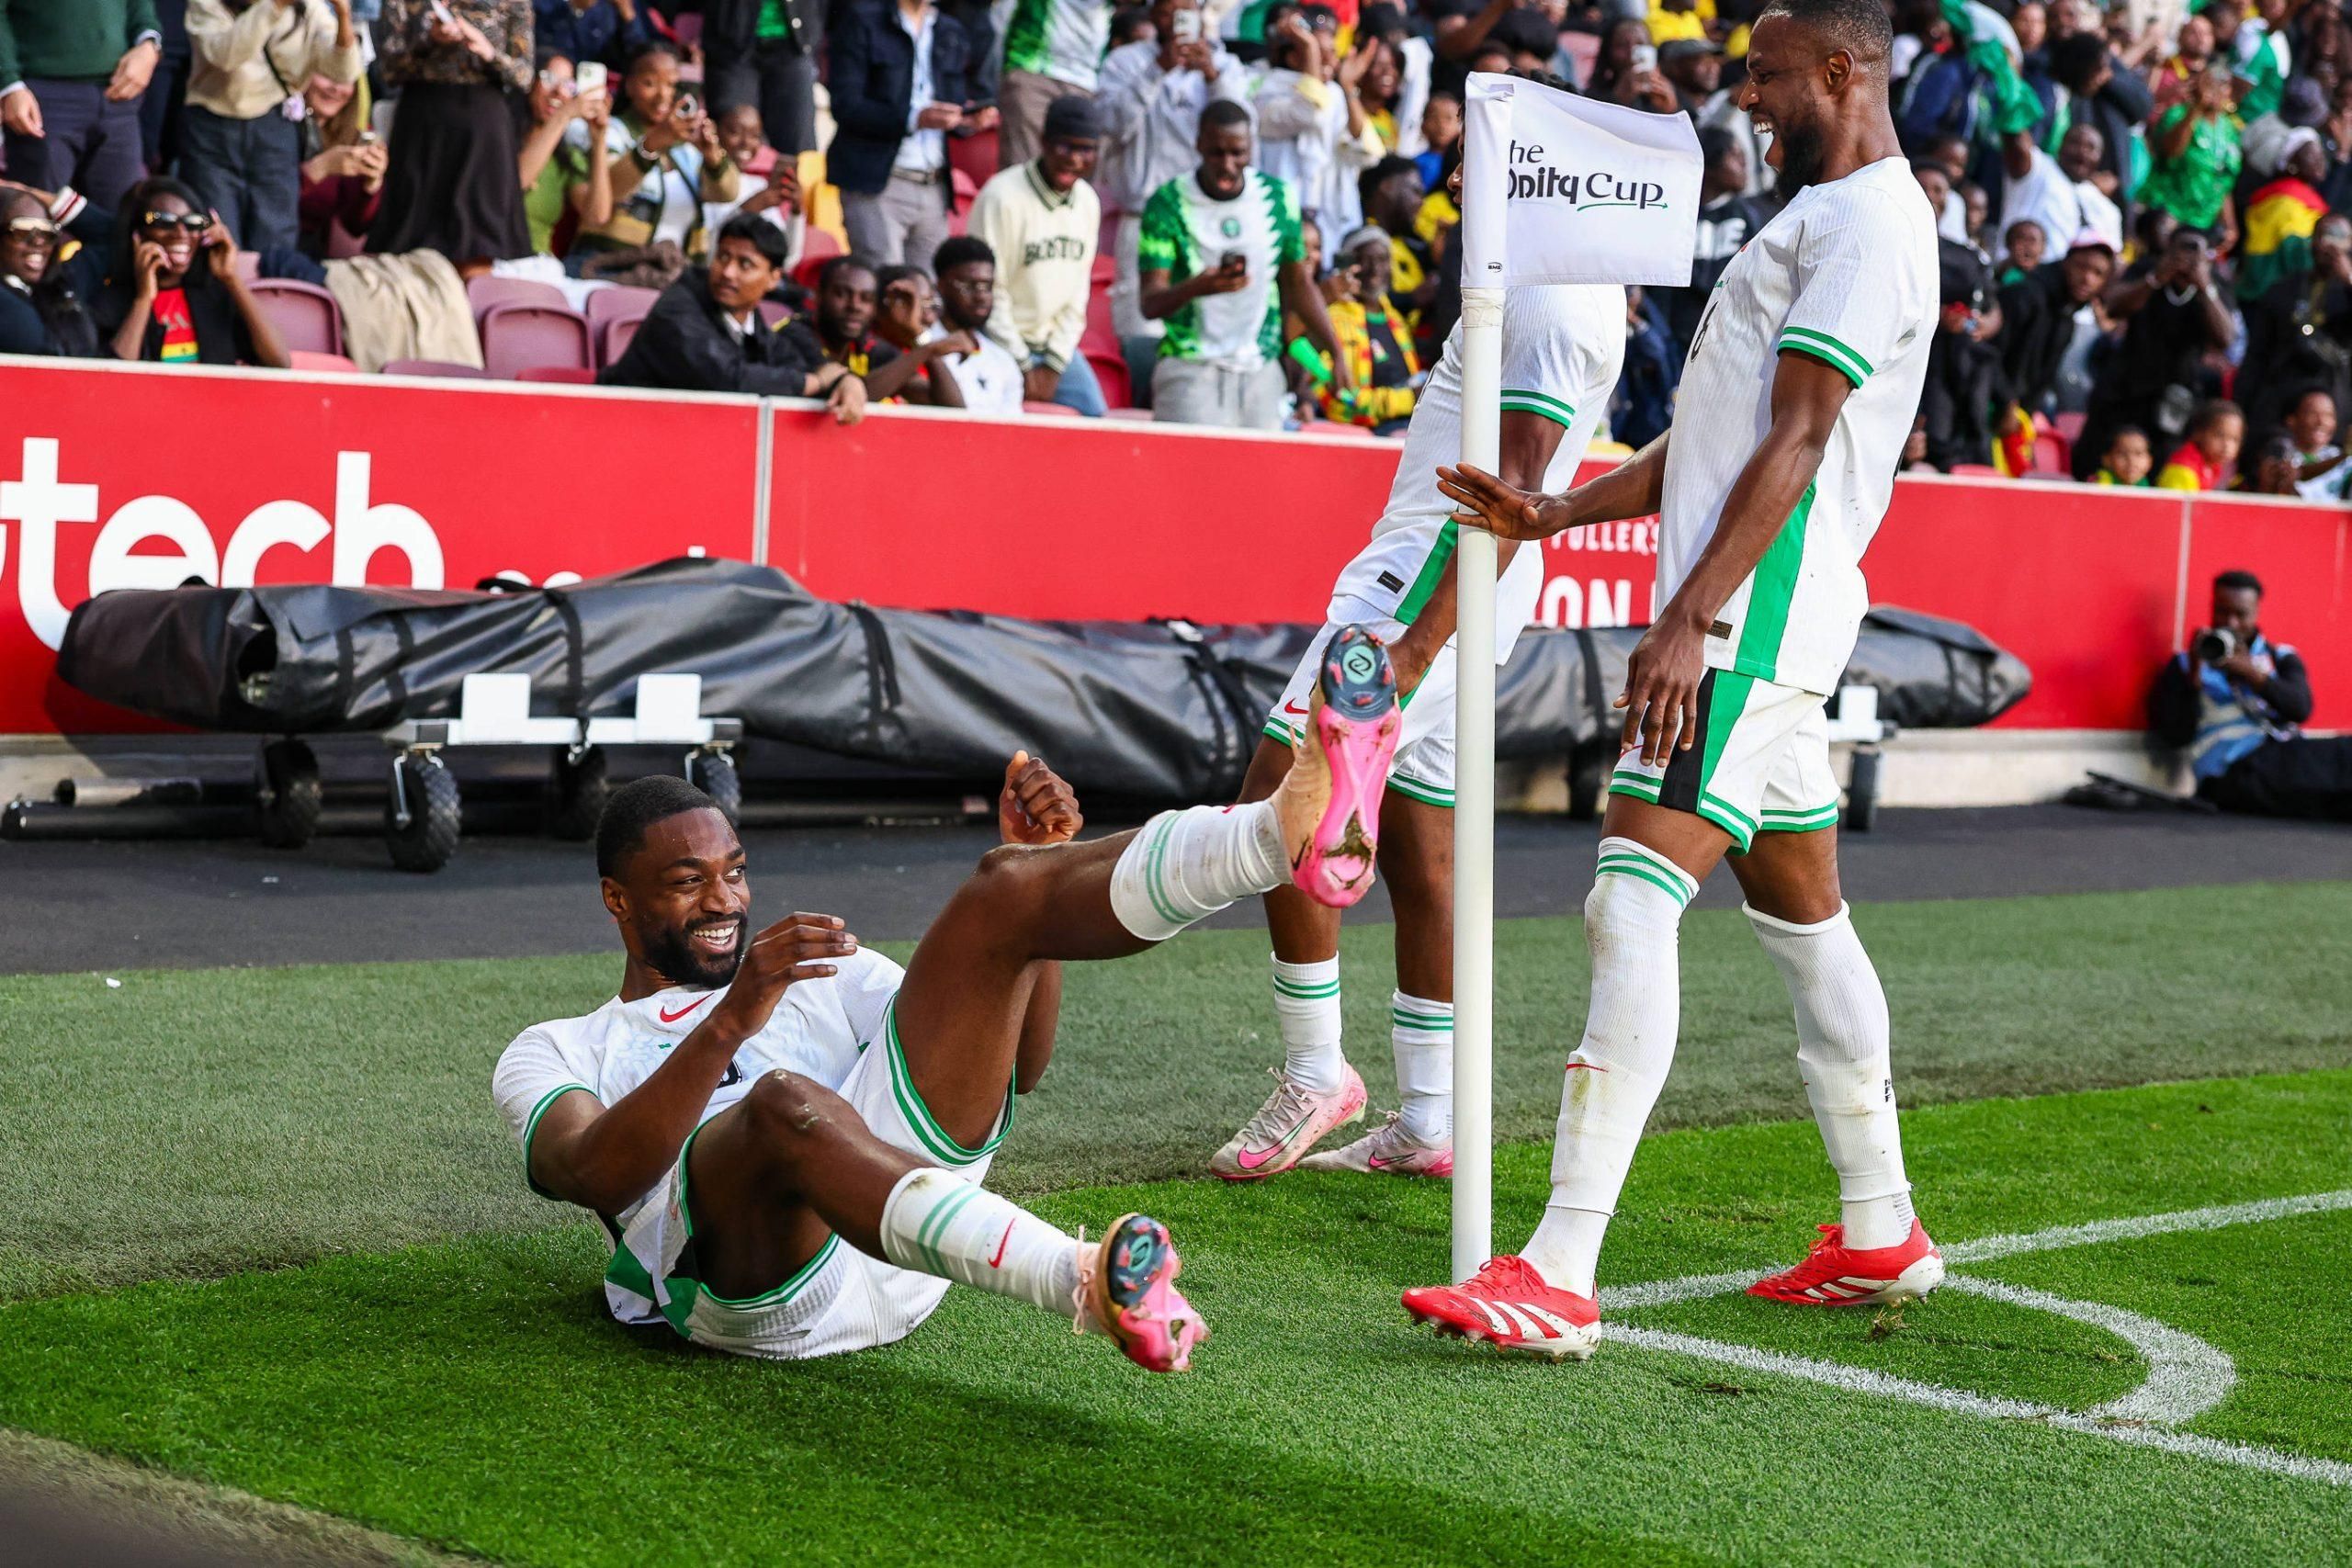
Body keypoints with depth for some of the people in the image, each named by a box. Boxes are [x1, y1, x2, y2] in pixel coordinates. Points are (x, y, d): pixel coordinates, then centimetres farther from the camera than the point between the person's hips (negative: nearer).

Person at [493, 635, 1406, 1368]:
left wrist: (1040, 877, 4)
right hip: (752, 1294, -3)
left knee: (1006, 884, -10)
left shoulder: (825, 975, 33)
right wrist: (729, 1023, -18)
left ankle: (1292, 830, -36)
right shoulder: (553, 1051, 21)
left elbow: (1014, 1066, 18)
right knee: (787, 1101, -40)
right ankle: (1091, 1289, -57)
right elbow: (593, 1177, -4)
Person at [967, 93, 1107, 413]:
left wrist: (1054, 364, -1)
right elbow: (988, 294, -14)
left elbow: (1077, 292, 8)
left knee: (1092, 414, -6)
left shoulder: (1088, 203, 5)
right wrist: (1023, 368, -12)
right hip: (1000, 341, -6)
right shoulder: (1002, 196, -16)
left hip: (1053, 341, 6)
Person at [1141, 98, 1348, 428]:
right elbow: (1151, 303, -12)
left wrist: (1336, 353, 11)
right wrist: (1195, 288, -33)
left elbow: (1299, 282, 16)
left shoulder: (1278, 197, 5)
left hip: (1261, 372, 4)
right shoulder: (1168, 203, -5)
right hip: (1190, 369, -4)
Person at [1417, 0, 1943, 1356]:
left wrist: (1689, 618, -24)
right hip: (1762, 629, 11)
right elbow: (1716, 439, 26)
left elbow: (1797, 442, -19)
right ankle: (1881, 1235, 28)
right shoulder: (1820, 215, 23)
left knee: (1633, 900, -18)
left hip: (1754, 621, -11)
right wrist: (1555, 514, 17)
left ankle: (1560, 1277, -22)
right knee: (1802, 913, 17)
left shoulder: (1869, 220, -9)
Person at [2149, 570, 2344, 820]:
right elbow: (2174, 738, 3)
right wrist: (2194, 676, -7)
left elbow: (2301, 709, 1)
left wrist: (2252, 673, -13)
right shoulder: (2184, 665, 16)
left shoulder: (2282, 658, 22)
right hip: (2233, 770, -4)